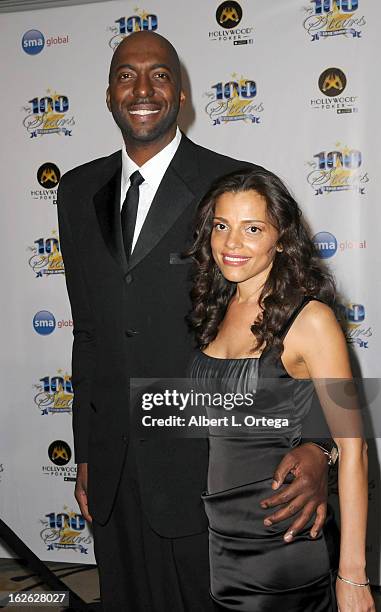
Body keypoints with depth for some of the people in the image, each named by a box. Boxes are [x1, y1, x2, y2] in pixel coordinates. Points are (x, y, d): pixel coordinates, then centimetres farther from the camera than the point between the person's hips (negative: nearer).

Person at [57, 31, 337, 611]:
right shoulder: (79, 192, 7)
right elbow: (87, 329, 12)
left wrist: (315, 443, -24)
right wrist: (86, 454, 13)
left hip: (205, 466, -4)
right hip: (113, 470, 5)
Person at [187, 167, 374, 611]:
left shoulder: (310, 319, -15)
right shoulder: (215, 311, 4)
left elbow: (351, 447, -16)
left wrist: (352, 574, -17)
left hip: (282, 543, -6)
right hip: (213, 538, 6)